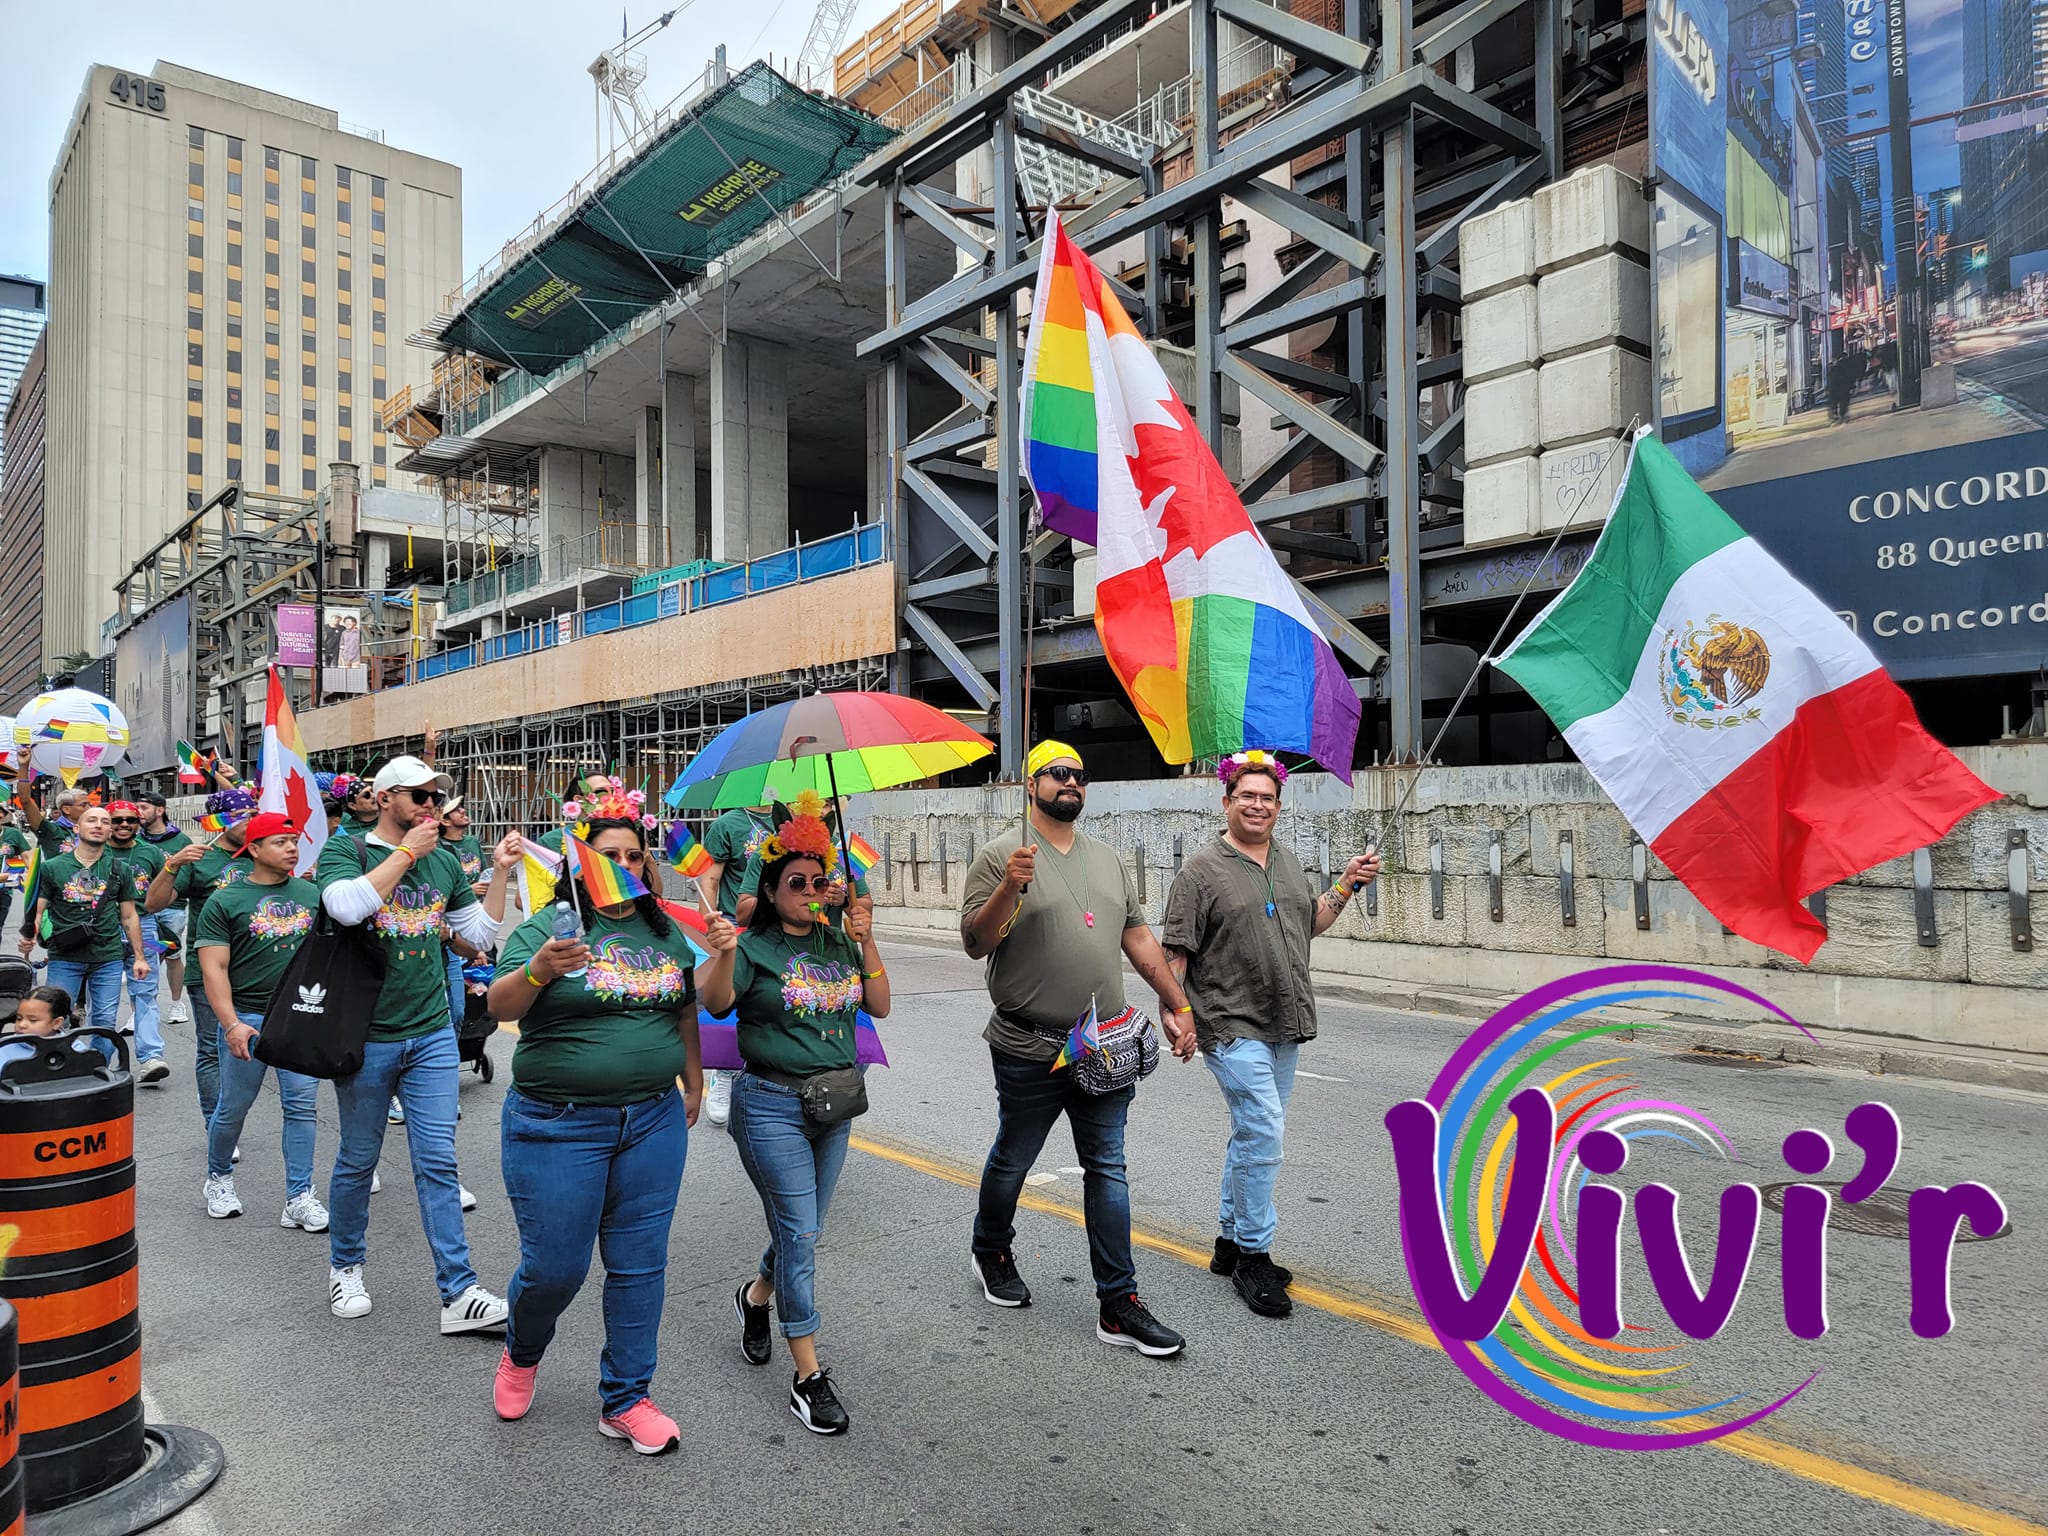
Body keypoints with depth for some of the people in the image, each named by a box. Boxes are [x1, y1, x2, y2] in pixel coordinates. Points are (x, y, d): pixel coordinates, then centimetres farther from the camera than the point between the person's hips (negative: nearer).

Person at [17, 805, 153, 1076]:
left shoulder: (120, 870, 8)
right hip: (64, 959, -1)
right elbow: (37, 911, 3)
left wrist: (139, 957, 9)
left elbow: (129, 917, 11)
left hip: (108, 959, 1)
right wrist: (28, 937, -18)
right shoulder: (53, 868, 4)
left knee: (105, 1022, 5)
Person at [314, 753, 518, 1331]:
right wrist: (406, 852, -19)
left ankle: (459, 1293, 5)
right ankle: (345, 1267, 35)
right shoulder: (344, 850, -4)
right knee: (358, 1160, 12)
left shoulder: (444, 862, 9)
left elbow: (481, 933, 12)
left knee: (438, 1163, 3)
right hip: (367, 1036, -3)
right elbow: (347, 906, -26)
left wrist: (500, 871, 3)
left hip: (432, 1035, 3)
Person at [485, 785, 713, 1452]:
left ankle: (625, 1400, 27)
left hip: (653, 1122, 4)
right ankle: (521, 1354, 39)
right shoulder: (548, 927, -7)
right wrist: (539, 970, -36)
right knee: (555, 1267, 5)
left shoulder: (665, 931, 8)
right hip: (558, 1126, -4)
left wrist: (694, 1085, 17)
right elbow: (499, 1007, -17)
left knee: (640, 1264, 10)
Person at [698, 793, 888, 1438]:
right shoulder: (755, 947, -7)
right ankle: (808, 1376, 4)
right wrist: (724, 949, -41)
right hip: (772, 1104, -6)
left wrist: (866, 943, -6)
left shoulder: (839, 944, 8)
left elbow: (880, 1006, 3)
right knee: (799, 1233, -7)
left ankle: (756, 1295, 47)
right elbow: (716, 1002, -24)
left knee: (805, 1230, 17)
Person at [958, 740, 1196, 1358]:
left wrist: (1178, 1006, 11)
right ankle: (991, 1253, 41)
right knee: (1011, 1162, 15)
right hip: (1030, 1052, -4)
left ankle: (1119, 1305, 13)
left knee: (1108, 1171, 6)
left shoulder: (1107, 859, 13)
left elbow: (1139, 937, 15)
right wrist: (1009, 888, -27)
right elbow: (974, 942, -11)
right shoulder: (1002, 855, -6)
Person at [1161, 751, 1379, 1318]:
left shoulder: (1289, 862, 14)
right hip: (1233, 1026, -7)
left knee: (1253, 1134, 15)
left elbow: (1310, 924, 24)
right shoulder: (1203, 869, -8)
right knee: (1264, 1134, -11)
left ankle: (1230, 1241, 29)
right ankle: (1253, 1257, 4)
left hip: (1284, 1025, 7)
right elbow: (1176, 951, -10)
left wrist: (1346, 886, 13)